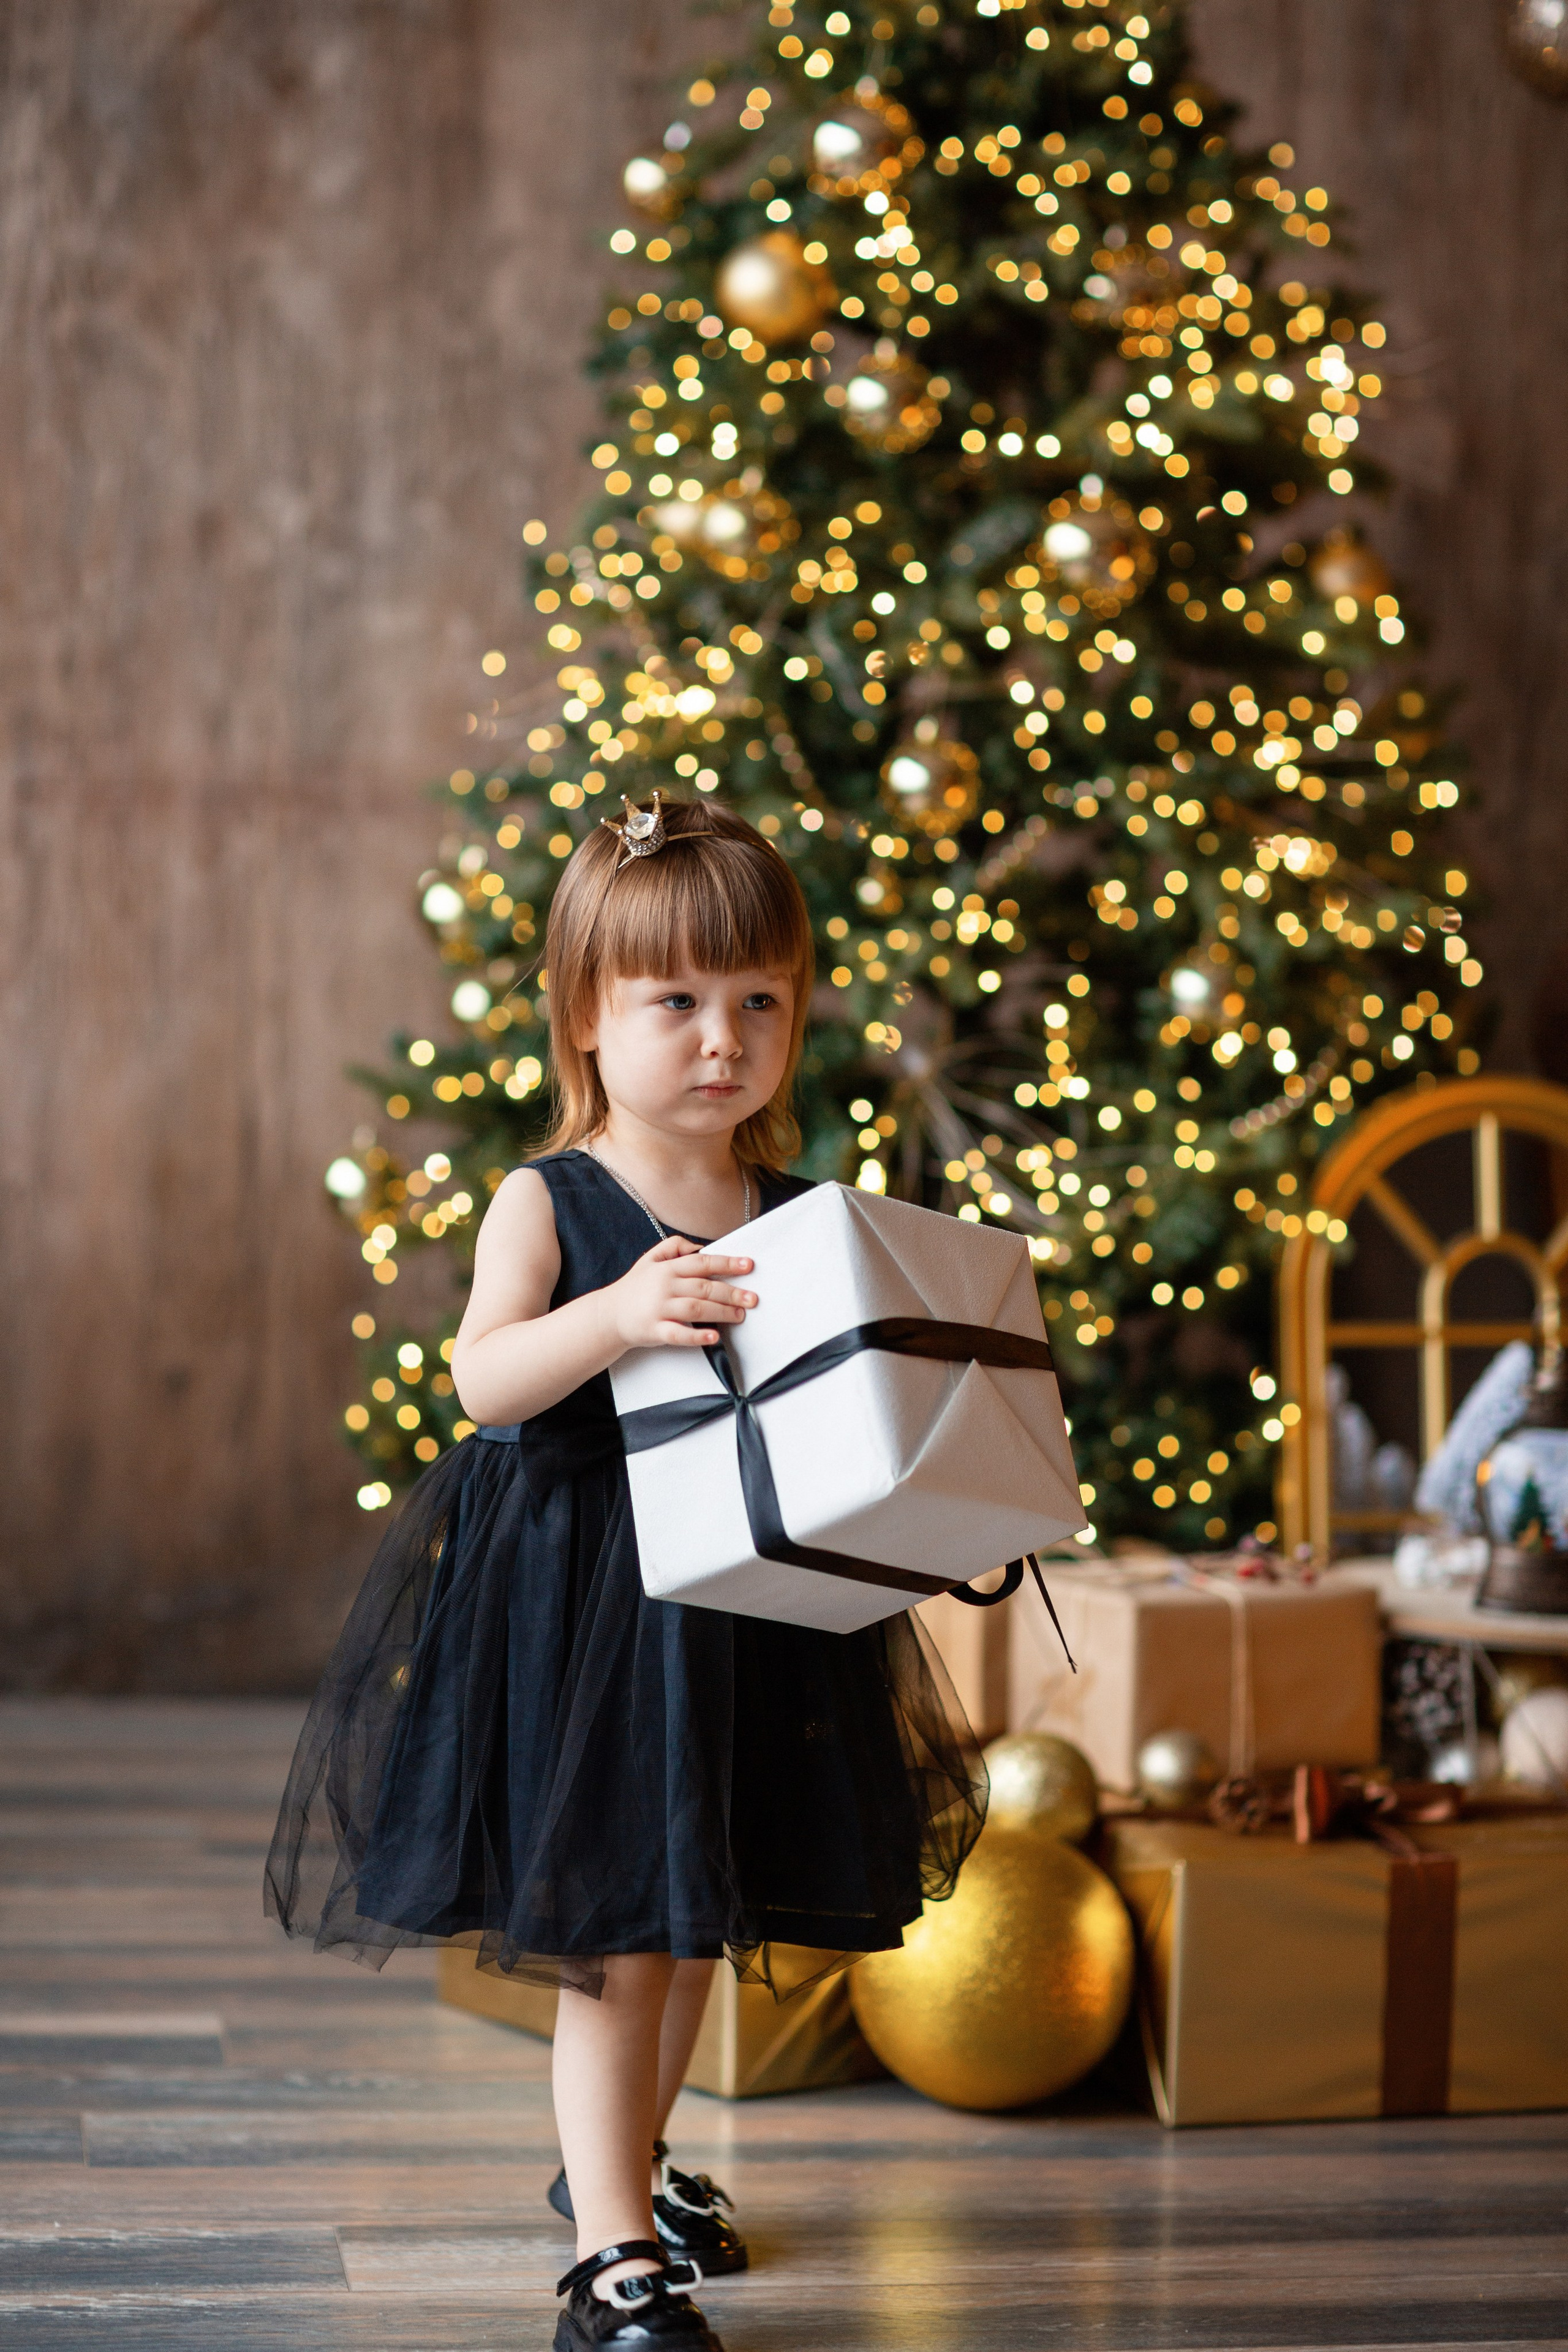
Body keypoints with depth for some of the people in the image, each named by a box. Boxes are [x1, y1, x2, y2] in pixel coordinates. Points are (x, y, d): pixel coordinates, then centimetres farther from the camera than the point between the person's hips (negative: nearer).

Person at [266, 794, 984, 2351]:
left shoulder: (793, 1216, 5)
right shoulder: (548, 1203, -8)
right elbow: (484, 1374, -21)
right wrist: (618, 1315, -36)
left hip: (746, 1604, 5)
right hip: (579, 1600, -5)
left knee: (693, 1915, 18)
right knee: (618, 1931, -5)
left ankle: (620, 2155, 40)